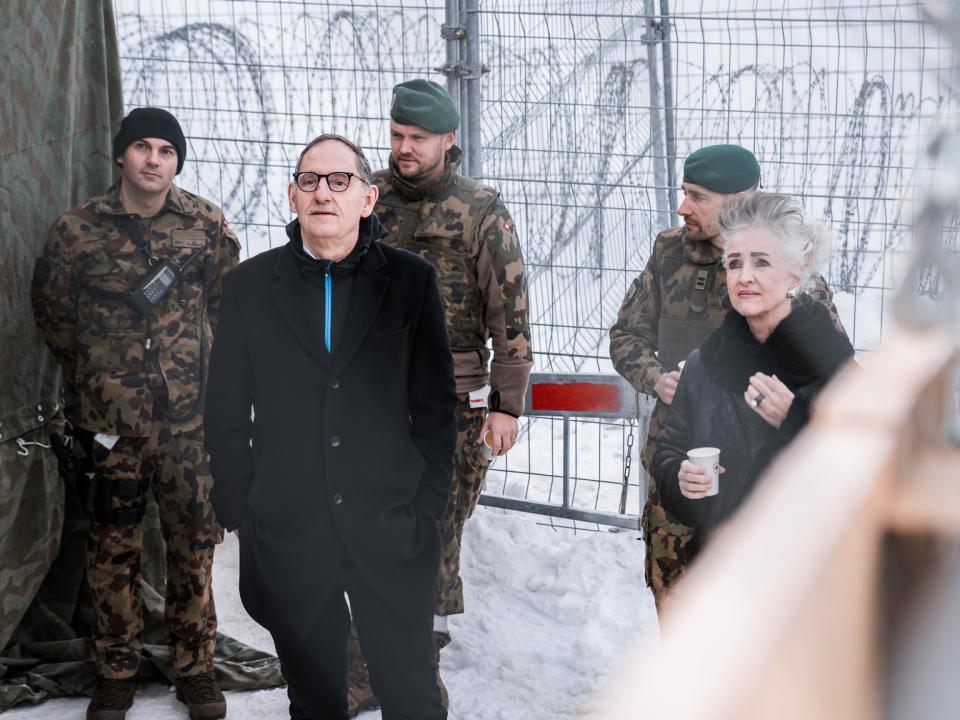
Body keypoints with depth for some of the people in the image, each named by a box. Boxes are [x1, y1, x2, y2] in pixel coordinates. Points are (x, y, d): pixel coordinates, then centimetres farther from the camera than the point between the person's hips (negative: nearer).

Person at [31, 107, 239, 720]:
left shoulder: (207, 224, 0)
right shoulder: (77, 230, -3)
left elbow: (227, 300, 12)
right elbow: (51, 309, 10)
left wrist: (201, 359, 9)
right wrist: (95, 368, 10)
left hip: (191, 415, 1)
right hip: (109, 416, -1)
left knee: (194, 539, 7)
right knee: (113, 547, 7)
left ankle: (196, 666, 21)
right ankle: (117, 670, 20)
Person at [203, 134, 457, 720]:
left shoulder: (411, 281, 1)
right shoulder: (250, 285, 3)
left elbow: (437, 404, 2)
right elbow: (227, 413, 4)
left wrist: (427, 509, -4)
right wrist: (241, 514, 0)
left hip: (393, 534, -1)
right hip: (289, 535, 1)